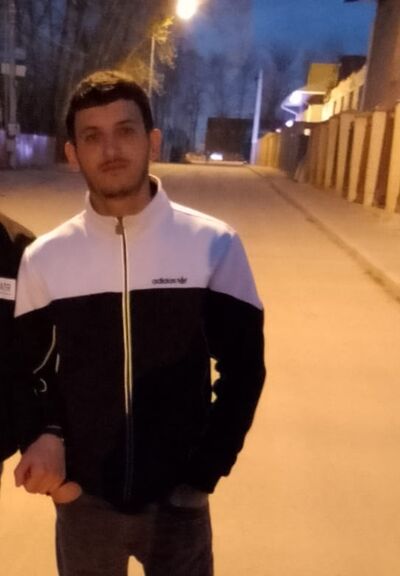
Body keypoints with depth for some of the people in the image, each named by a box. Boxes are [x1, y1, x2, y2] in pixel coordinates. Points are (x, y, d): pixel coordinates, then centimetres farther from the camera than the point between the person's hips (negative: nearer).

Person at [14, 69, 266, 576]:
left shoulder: (214, 245, -10)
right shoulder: (44, 258, -5)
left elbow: (243, 367, -4)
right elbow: (31, 369, 5)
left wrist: (204, 473, -7)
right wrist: (43, 434, -14)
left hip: (178, 496, -1)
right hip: (82, 498, 2)